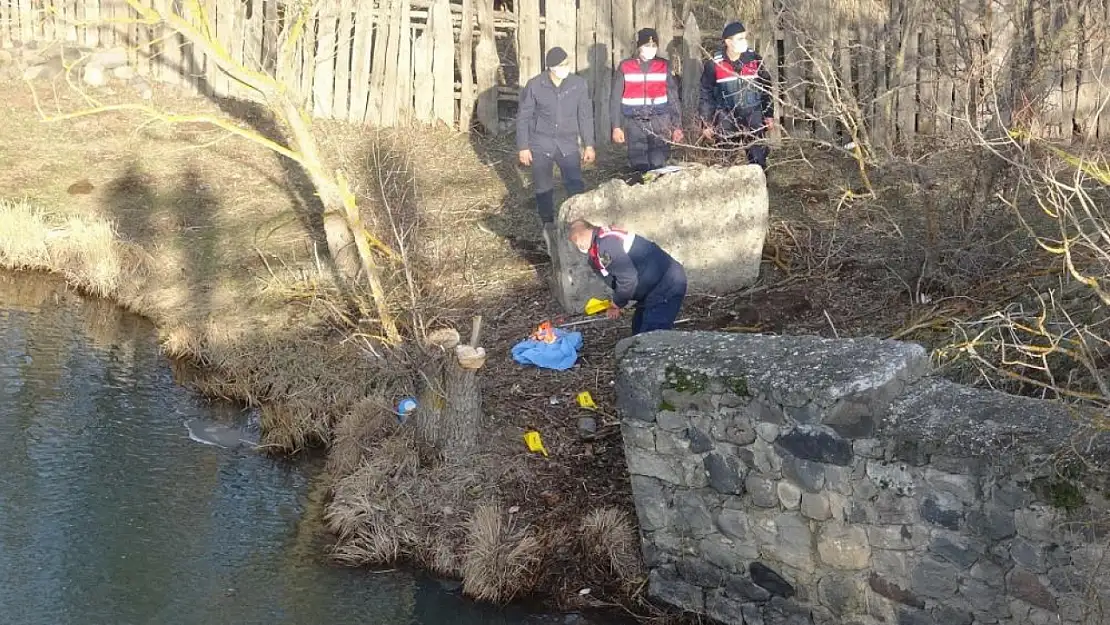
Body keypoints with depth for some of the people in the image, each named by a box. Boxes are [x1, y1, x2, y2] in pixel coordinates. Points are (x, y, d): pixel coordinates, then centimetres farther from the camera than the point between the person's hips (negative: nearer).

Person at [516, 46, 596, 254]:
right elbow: (523, 117, 0)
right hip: (541, 145, 0)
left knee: (576, 187, -11)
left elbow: (585, 116, 5)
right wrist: (523, 147, -2)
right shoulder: (534, 86, -7)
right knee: (543, 190, 5)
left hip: (567, 144, 0)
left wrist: (589, 145, 5)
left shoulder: (579, 84, -4)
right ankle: (549, 229, 19)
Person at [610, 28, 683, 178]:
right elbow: (616, 99, 6)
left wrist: (677, 126, 5)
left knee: (658, 164, -12)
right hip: (634, 123, 0)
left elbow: (673, 97, 9)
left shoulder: (664, 66, 5)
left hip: (659, 122, 0)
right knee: (640, 166, -2)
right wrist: (616, 127, 1)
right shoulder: (625, 67, 2)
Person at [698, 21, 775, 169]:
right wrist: (706, 124, -2)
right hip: (726, 121, -1)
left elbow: (766, 88, 10)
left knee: (758, 159, 1)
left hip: (753, 118, 1)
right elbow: (706, 95, 1)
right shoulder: (714, 64, -6)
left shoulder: (754, 59, 0)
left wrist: (769, 115, 9)